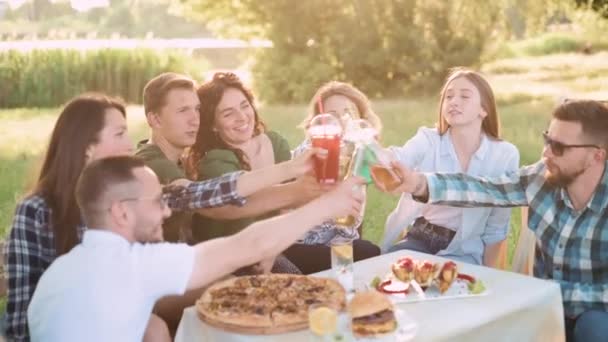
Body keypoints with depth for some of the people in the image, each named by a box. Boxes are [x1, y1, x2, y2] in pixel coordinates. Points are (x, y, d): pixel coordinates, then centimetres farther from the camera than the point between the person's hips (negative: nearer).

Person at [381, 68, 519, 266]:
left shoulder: (505, 155, -7)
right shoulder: (428, 140, -6)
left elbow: (497, 226, 0)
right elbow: (398, 159, -29)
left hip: (463, 253, -1)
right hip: (419, 239, 2)